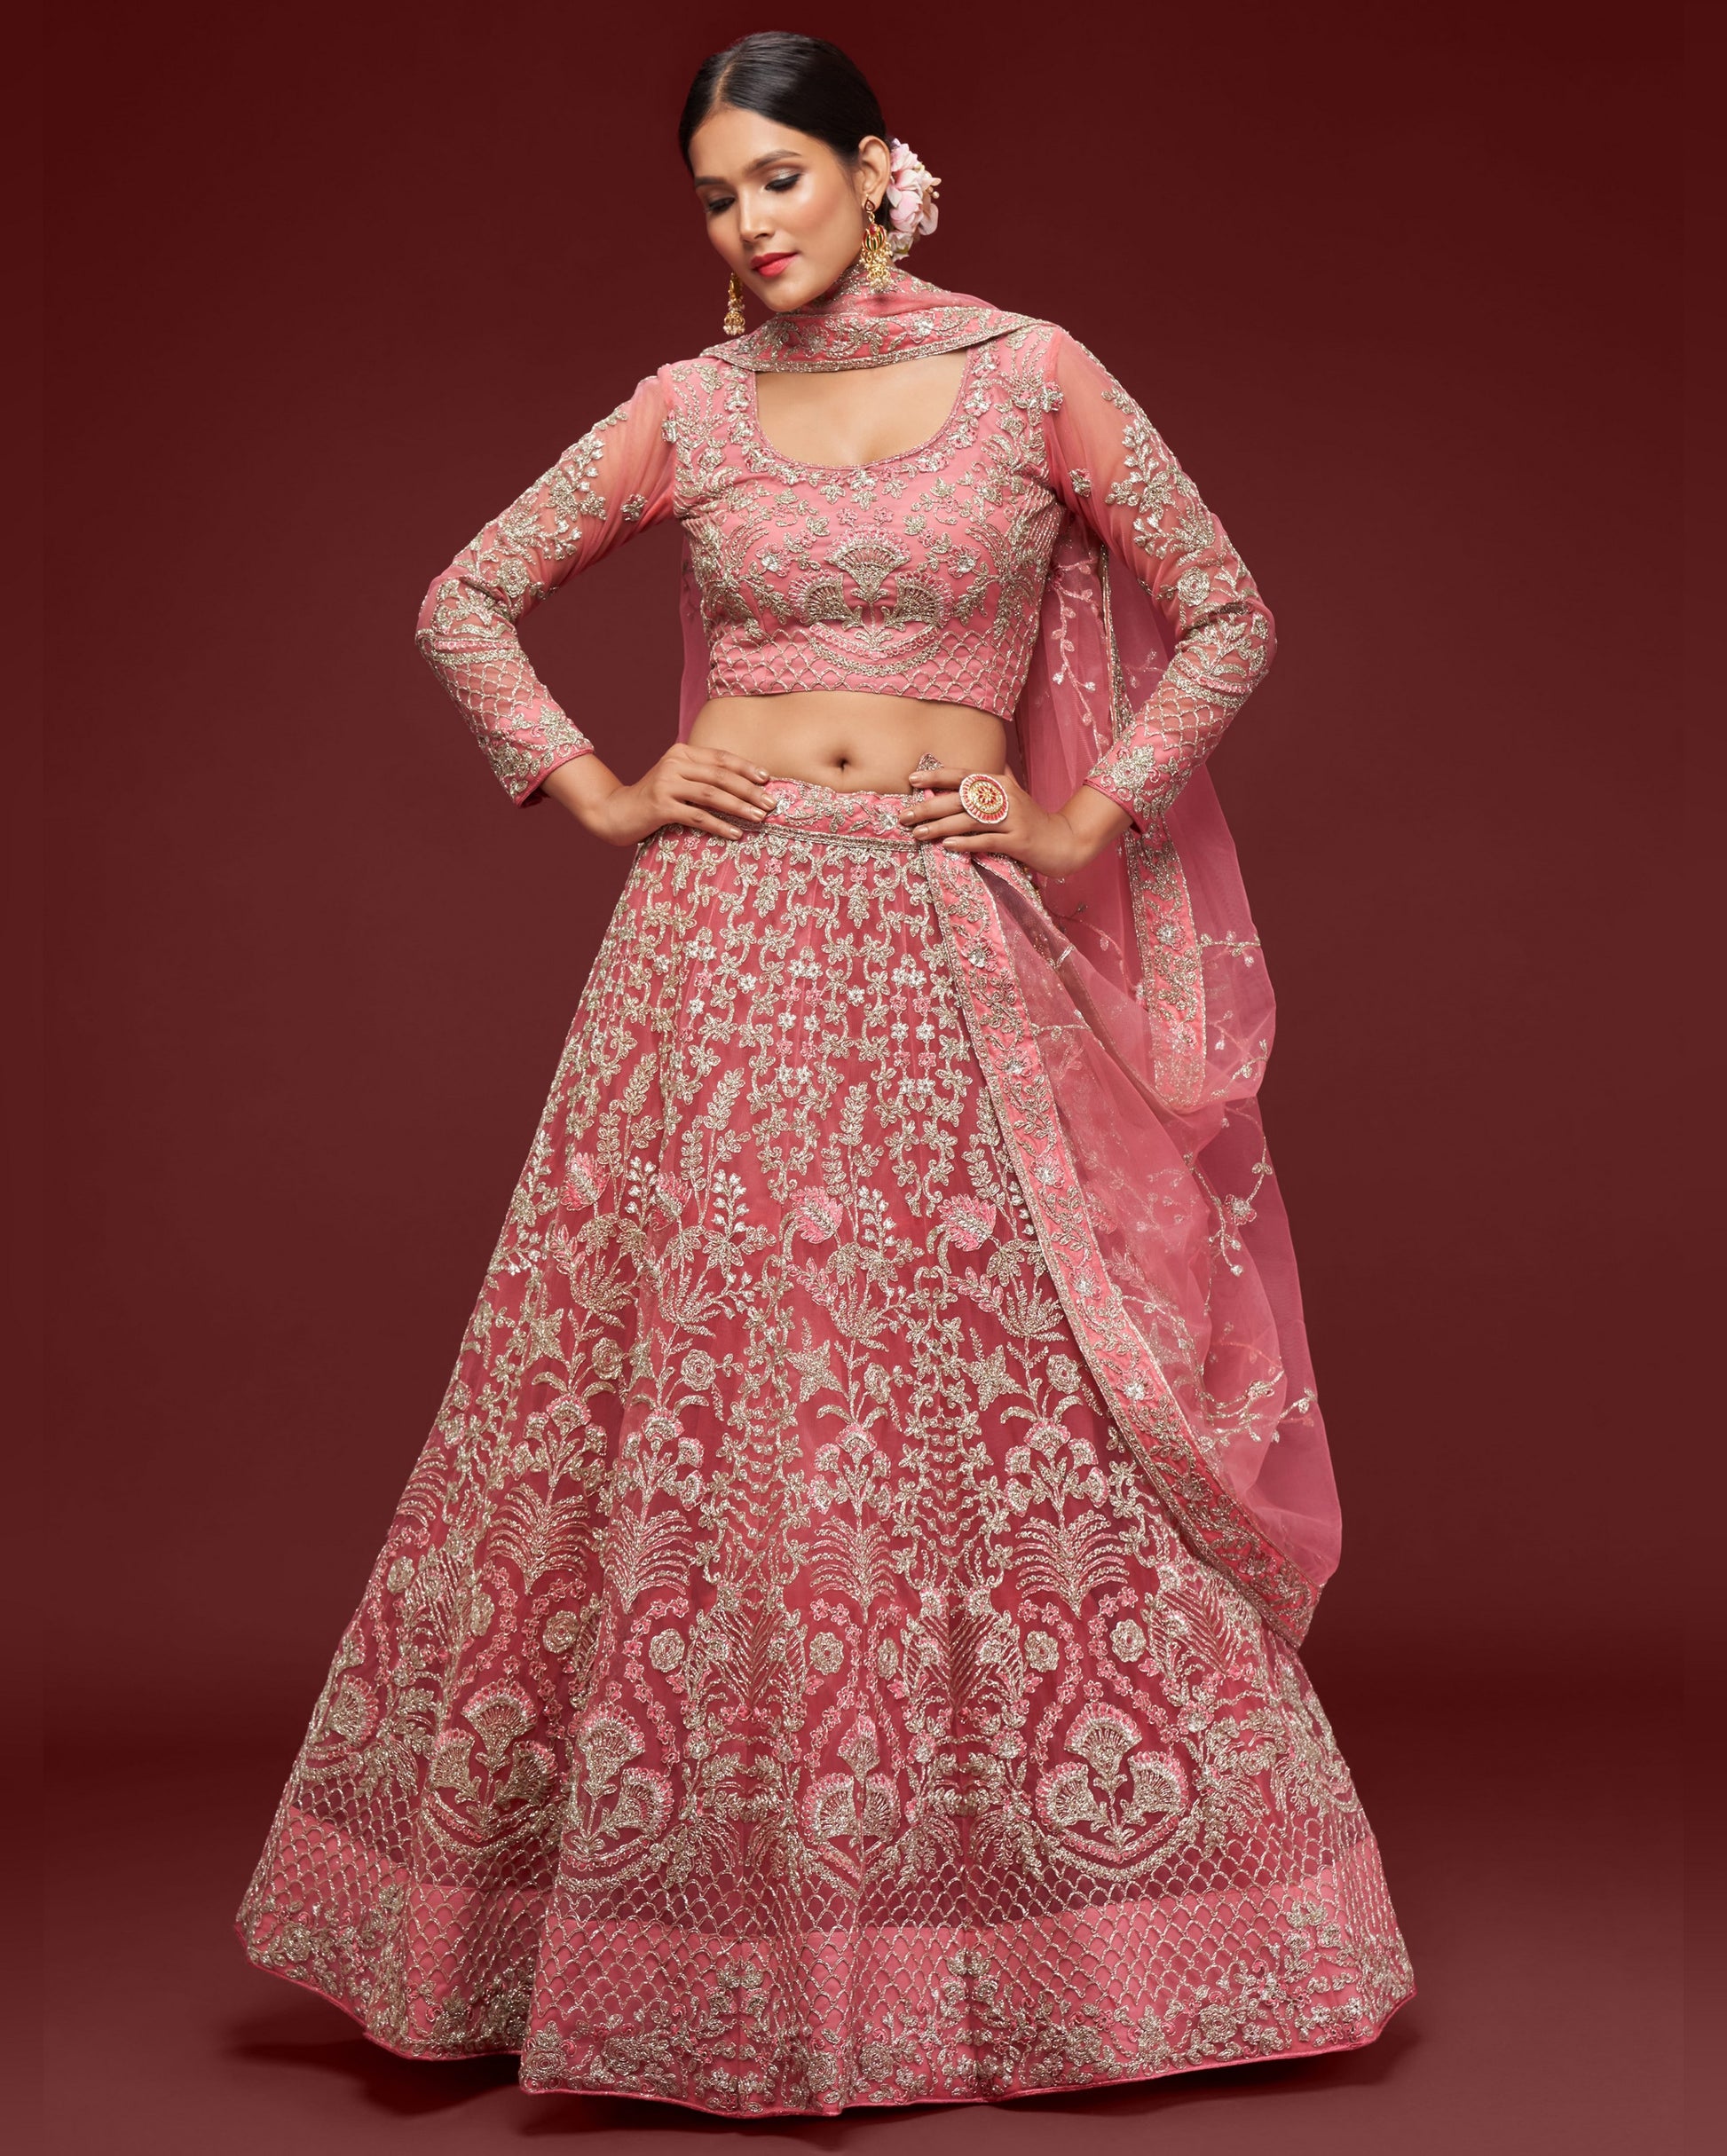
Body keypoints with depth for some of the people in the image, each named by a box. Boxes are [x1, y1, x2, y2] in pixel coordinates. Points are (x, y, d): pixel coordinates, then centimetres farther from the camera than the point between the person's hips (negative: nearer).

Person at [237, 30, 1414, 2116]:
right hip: (723, 945, 2)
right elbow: (466, 596, 16)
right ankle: (678, 1912, 19)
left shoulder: (1034, 375, 5)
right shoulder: (693, 407, 10)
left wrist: (1077, 823, 1)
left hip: (947, 960, -1)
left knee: (1001, 1420, 0)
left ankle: (988, 1927, 16)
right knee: (688, 1411, 3)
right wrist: (597, 792, 6)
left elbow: (1229, 620, 8)